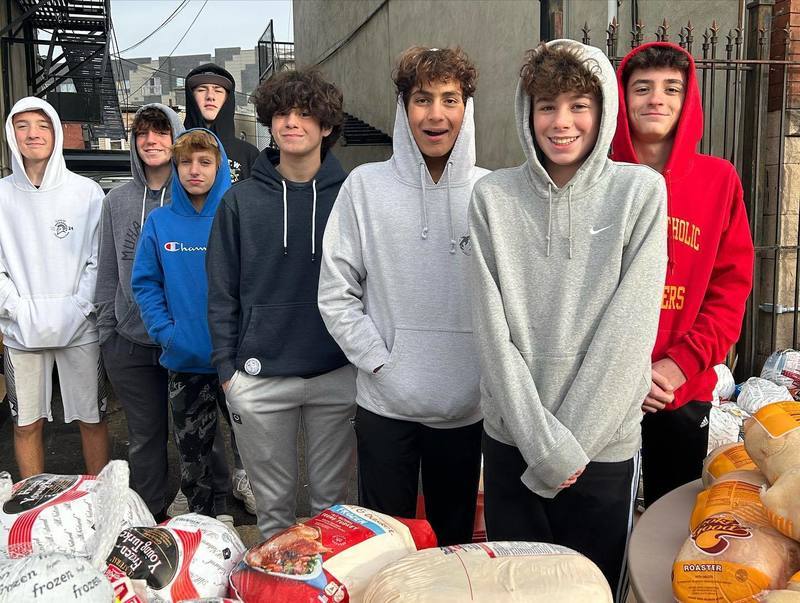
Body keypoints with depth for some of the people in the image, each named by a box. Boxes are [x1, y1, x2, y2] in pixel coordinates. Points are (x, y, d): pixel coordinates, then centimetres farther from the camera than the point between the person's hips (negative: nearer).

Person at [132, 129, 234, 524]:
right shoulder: (159, 222, 1)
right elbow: (144, 282, 4)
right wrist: (165, 330, -8)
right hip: (184, 361, 2)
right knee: (193, 450, 15)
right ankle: (206, 518, 34)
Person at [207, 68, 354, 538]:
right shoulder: (242, 201, 2)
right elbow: (222, 291, 4)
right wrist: (227, 367, -1)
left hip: (338, 374, 0)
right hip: (261, 377, 1)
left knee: (333, 500, 13)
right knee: (274, 503, 13)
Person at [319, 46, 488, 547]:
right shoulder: (365, 186, -3)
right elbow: (336, 293, -3)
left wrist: (489, 374, -6)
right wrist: (380, 361, -10)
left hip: (466, 405, 1)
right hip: (384, 404, 0)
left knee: (455, 538, 19)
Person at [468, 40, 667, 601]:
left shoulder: (641, 191, -5)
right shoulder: (494, 197, -2)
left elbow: (629, 327, -10)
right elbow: (493, 329, -7)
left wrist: (570, 444, -13)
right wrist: (544, 444, -12)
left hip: (605, 444, -1)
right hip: (512, 439, 1)